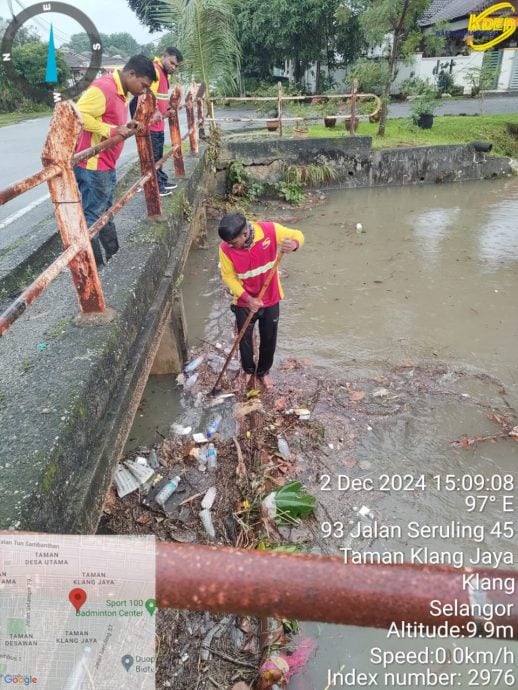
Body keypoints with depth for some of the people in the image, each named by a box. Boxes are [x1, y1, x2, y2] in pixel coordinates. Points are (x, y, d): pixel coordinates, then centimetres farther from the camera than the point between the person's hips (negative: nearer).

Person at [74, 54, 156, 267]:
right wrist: (112, 130, -24)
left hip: (107, 166, 10)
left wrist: (126, 127, 8)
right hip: (93, 167, -10)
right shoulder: (104, 87, -17)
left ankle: (113, 259, 30)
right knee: (91, 219, -3)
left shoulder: (120, 91, 14)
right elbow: (78, 116, -24)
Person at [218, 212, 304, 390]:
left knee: (269, 339, 17)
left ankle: (263, 371, 44)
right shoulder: (225, 248, -22)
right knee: (245, 339, 15)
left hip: (270, 299, 1)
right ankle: (249, 371, 45)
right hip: (245, 302, 0)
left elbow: (297, 235, -10)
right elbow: (228, 277, -12)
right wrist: (247, 298, -25)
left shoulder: (270, 230, -23)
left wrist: (293, 244, -35)